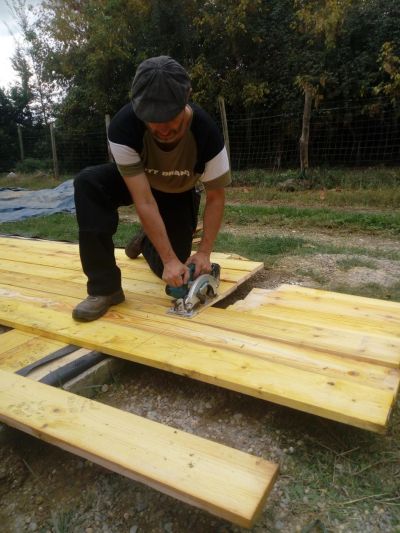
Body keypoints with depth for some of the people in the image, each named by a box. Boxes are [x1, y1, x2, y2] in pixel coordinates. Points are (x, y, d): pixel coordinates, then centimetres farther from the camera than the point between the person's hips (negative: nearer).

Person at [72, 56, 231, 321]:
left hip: (180, 193, 1)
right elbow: (144, 201, -37)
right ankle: (105, 288, -26)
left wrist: (204, 252, -27)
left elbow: (216, 196, -21)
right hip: (134, 181, 0)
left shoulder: (207, 132, -34)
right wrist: (170, 258, -39)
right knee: (88, 183, -33)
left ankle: (147, 241, 32)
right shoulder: (123, 127, -36)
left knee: (170, 271, -6)